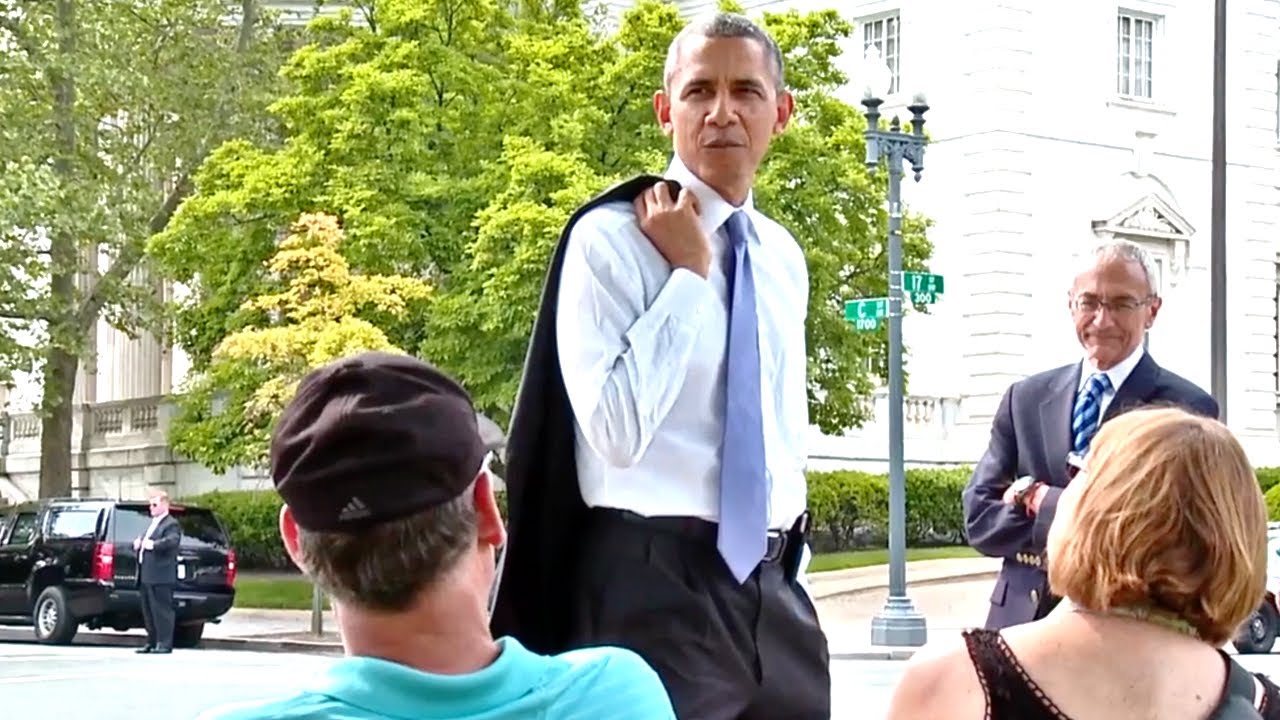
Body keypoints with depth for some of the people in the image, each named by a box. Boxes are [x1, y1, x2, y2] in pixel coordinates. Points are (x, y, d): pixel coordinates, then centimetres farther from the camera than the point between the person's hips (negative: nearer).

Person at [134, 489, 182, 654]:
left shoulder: (171, 525, -6)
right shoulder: (152, 523, 25)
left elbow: (172, 540, -23)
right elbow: (143, 538, 31)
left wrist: (153, 544, -36)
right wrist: (137, 542, 7)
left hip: (160, 577, -10)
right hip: (146, 577, 10)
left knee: (161, 610, -8)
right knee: (148, 611, 13)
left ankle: (164, 644, -6)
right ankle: (152, 642, 20)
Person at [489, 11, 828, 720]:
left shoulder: (784, 257, 11)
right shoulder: (610, 239, -10)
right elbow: (616, 427, -20)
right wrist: (687, 273, -16)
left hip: (770, 584, 6)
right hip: (654, 585, -6)